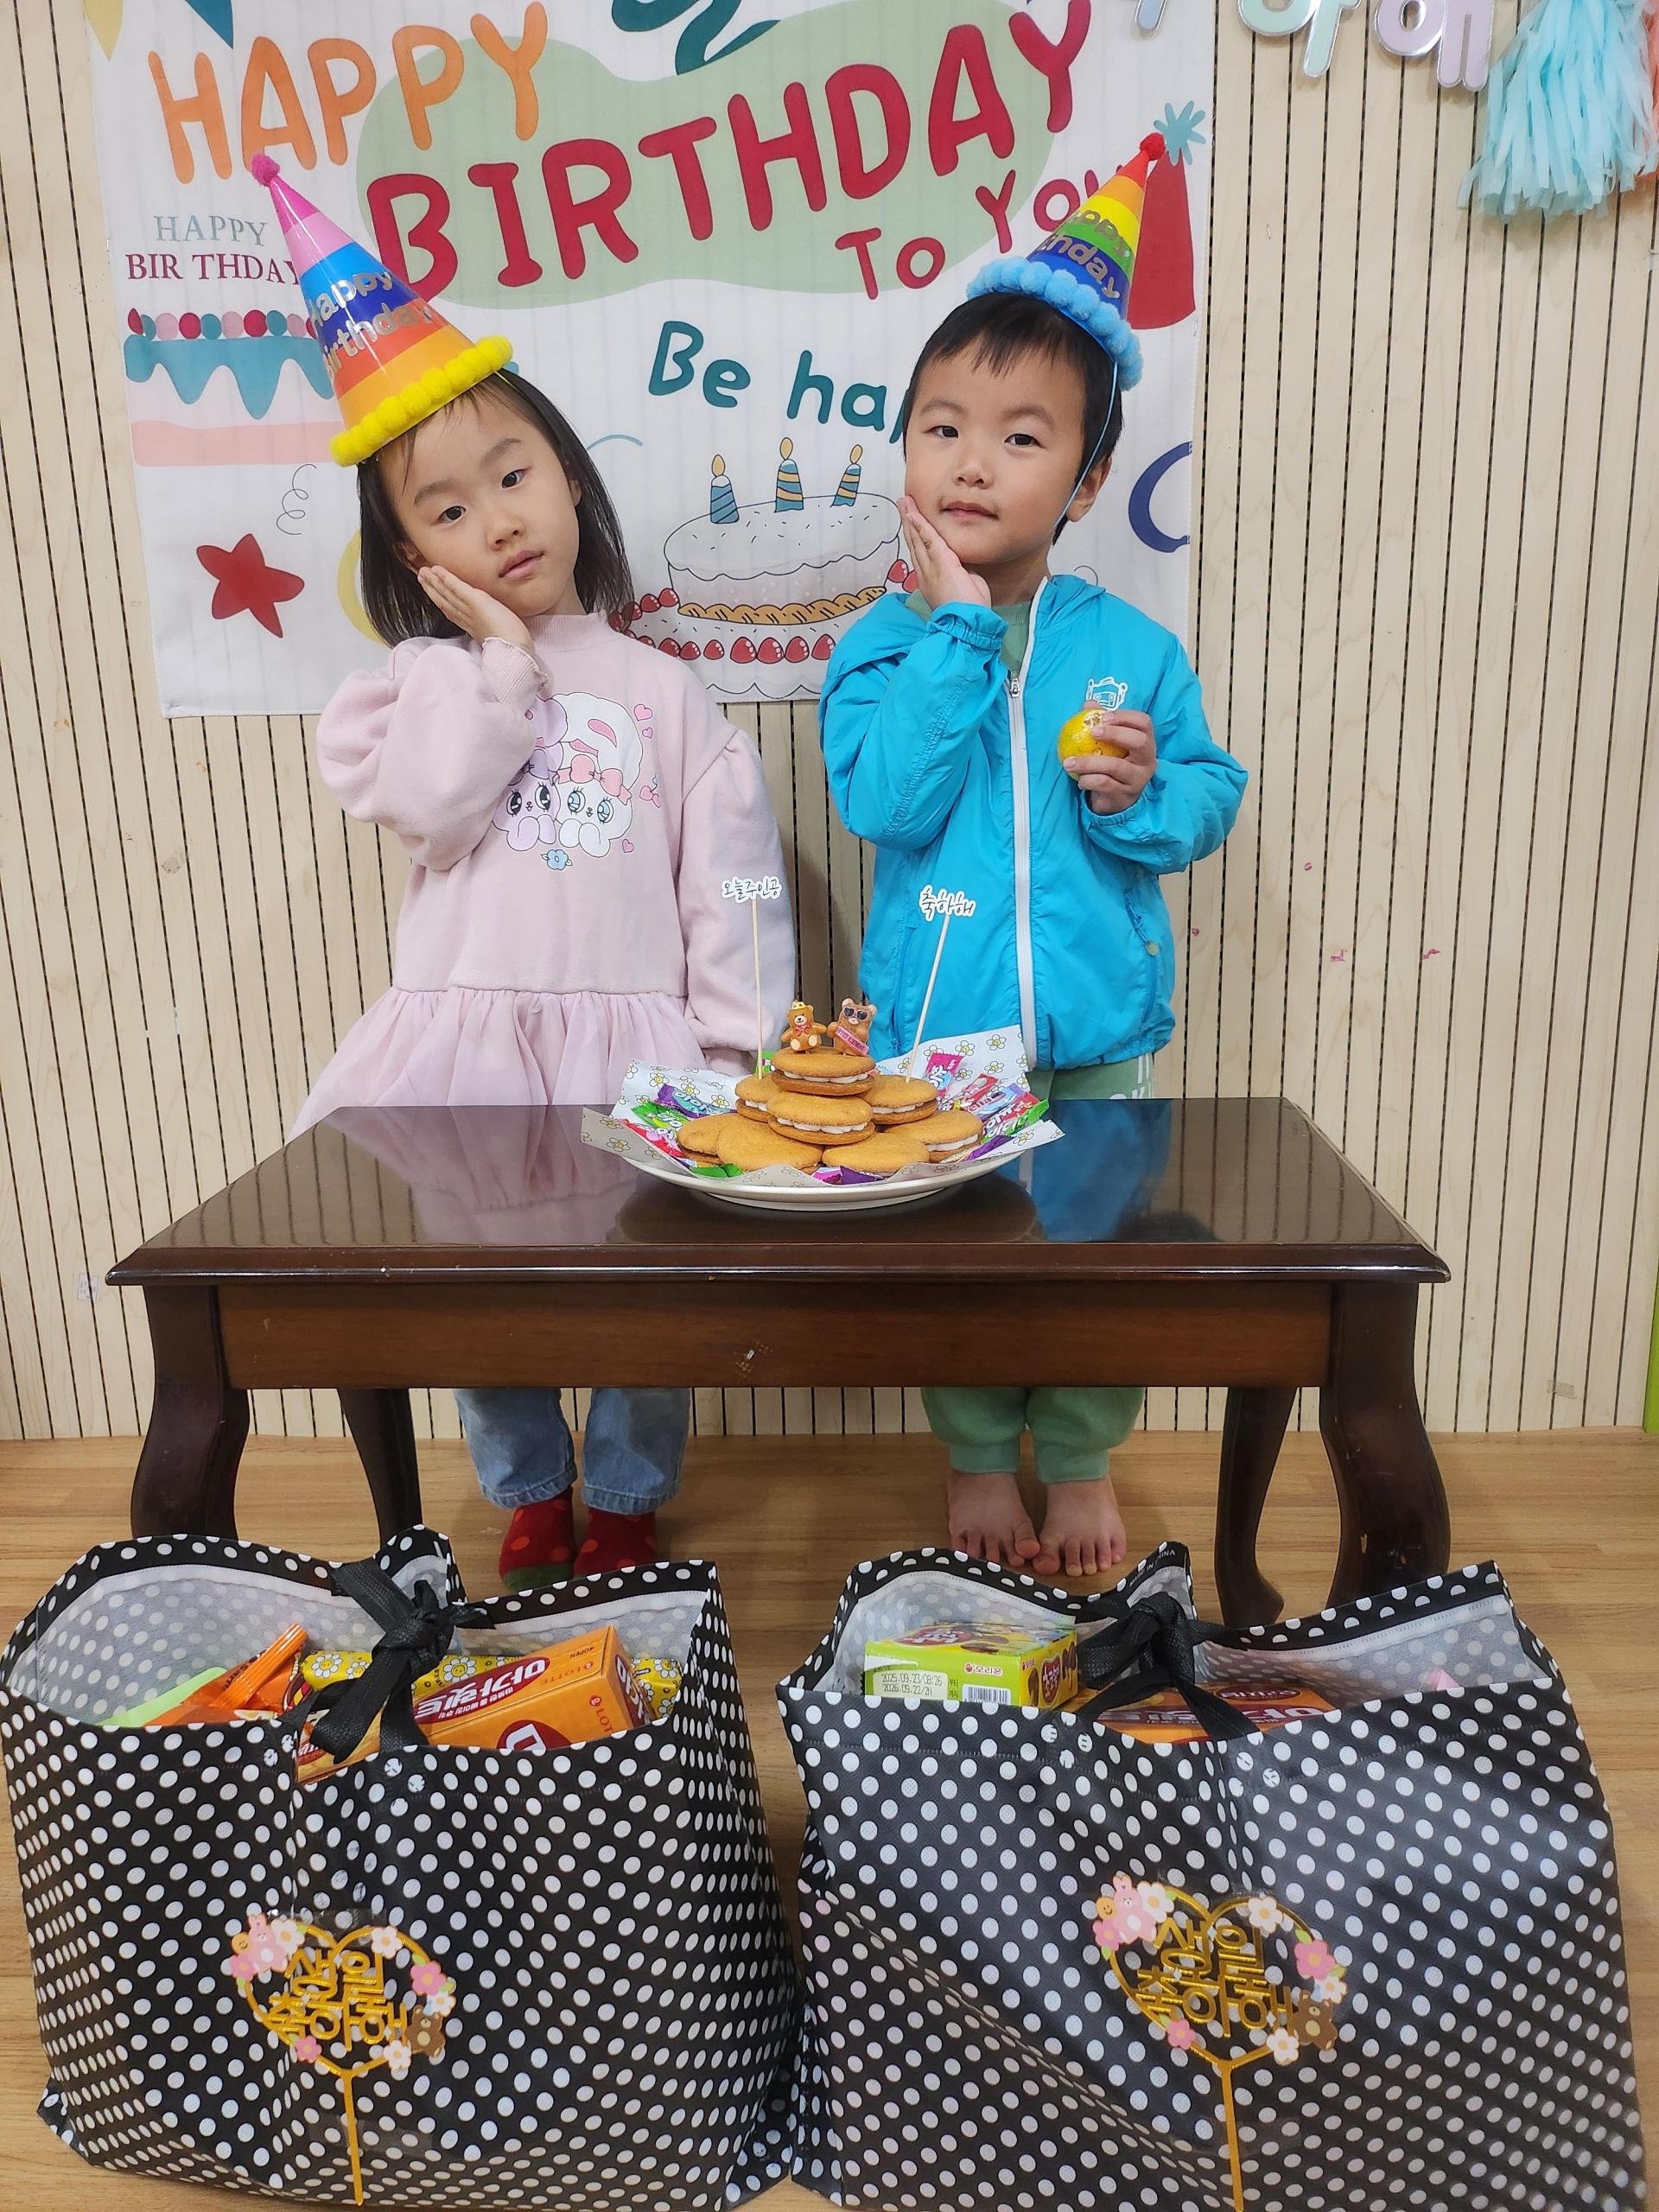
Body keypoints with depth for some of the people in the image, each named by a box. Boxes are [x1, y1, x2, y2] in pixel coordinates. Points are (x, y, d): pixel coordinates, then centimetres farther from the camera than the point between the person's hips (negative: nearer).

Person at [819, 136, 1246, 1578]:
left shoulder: (1131, 648, -2)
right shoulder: (885, 644, -5)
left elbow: (1212, 799, 3)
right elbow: (884, 800, -21)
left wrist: (1144, 794, -19)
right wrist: (957, 630, -21)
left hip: (1097, 1030, 1)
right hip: (937, 1038, 0)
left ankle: (1081, 1463, 38)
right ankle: (976, 1458, 38)